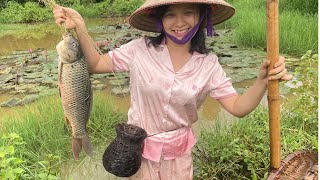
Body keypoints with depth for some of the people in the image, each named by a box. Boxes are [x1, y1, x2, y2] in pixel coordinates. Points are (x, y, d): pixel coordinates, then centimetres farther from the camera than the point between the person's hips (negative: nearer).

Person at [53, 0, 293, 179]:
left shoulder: (208, 64, -12)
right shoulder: (140, 49, -16)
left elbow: (238, 108, -11)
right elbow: (95, 65, -12)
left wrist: (262, 81, -29)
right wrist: (80, 29, -29)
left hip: (179, 150, 2)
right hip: (139, 145, -1)